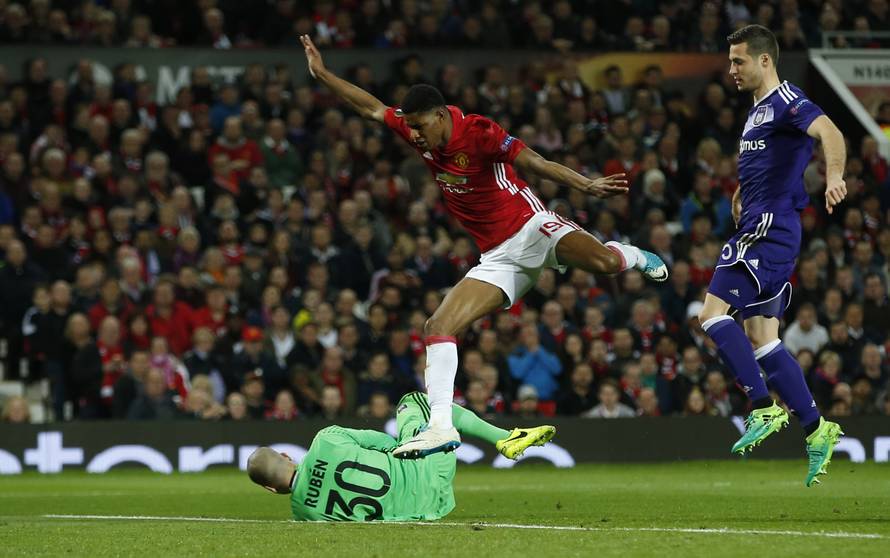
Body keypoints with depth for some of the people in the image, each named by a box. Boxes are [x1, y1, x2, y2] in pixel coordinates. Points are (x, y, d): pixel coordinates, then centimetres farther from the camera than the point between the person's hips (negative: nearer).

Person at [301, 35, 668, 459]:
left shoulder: (478, 132, -16)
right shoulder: (418, 131, 3)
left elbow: (536, 163, -19)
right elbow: (371, 108, 15)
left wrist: (587, 185, -30)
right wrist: (322, 74, 11)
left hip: (530, 229, -6)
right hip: (498, 257, 6)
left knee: (599, 260, -31)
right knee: (438, 327, -10)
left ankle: (631, 256, 8)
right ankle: (440, 426, -16)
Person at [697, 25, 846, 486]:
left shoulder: (786, 102, -10)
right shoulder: (758, 111, 21)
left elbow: (828, 131, -29)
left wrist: (834, 176, -47)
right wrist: (741, 196, 24)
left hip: (769, 228, -10)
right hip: (759, 229, 10)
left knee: (713, 313, -16)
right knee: (761, 339, 6)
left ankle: (765, 408, -15)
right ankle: (816, 430, 7)